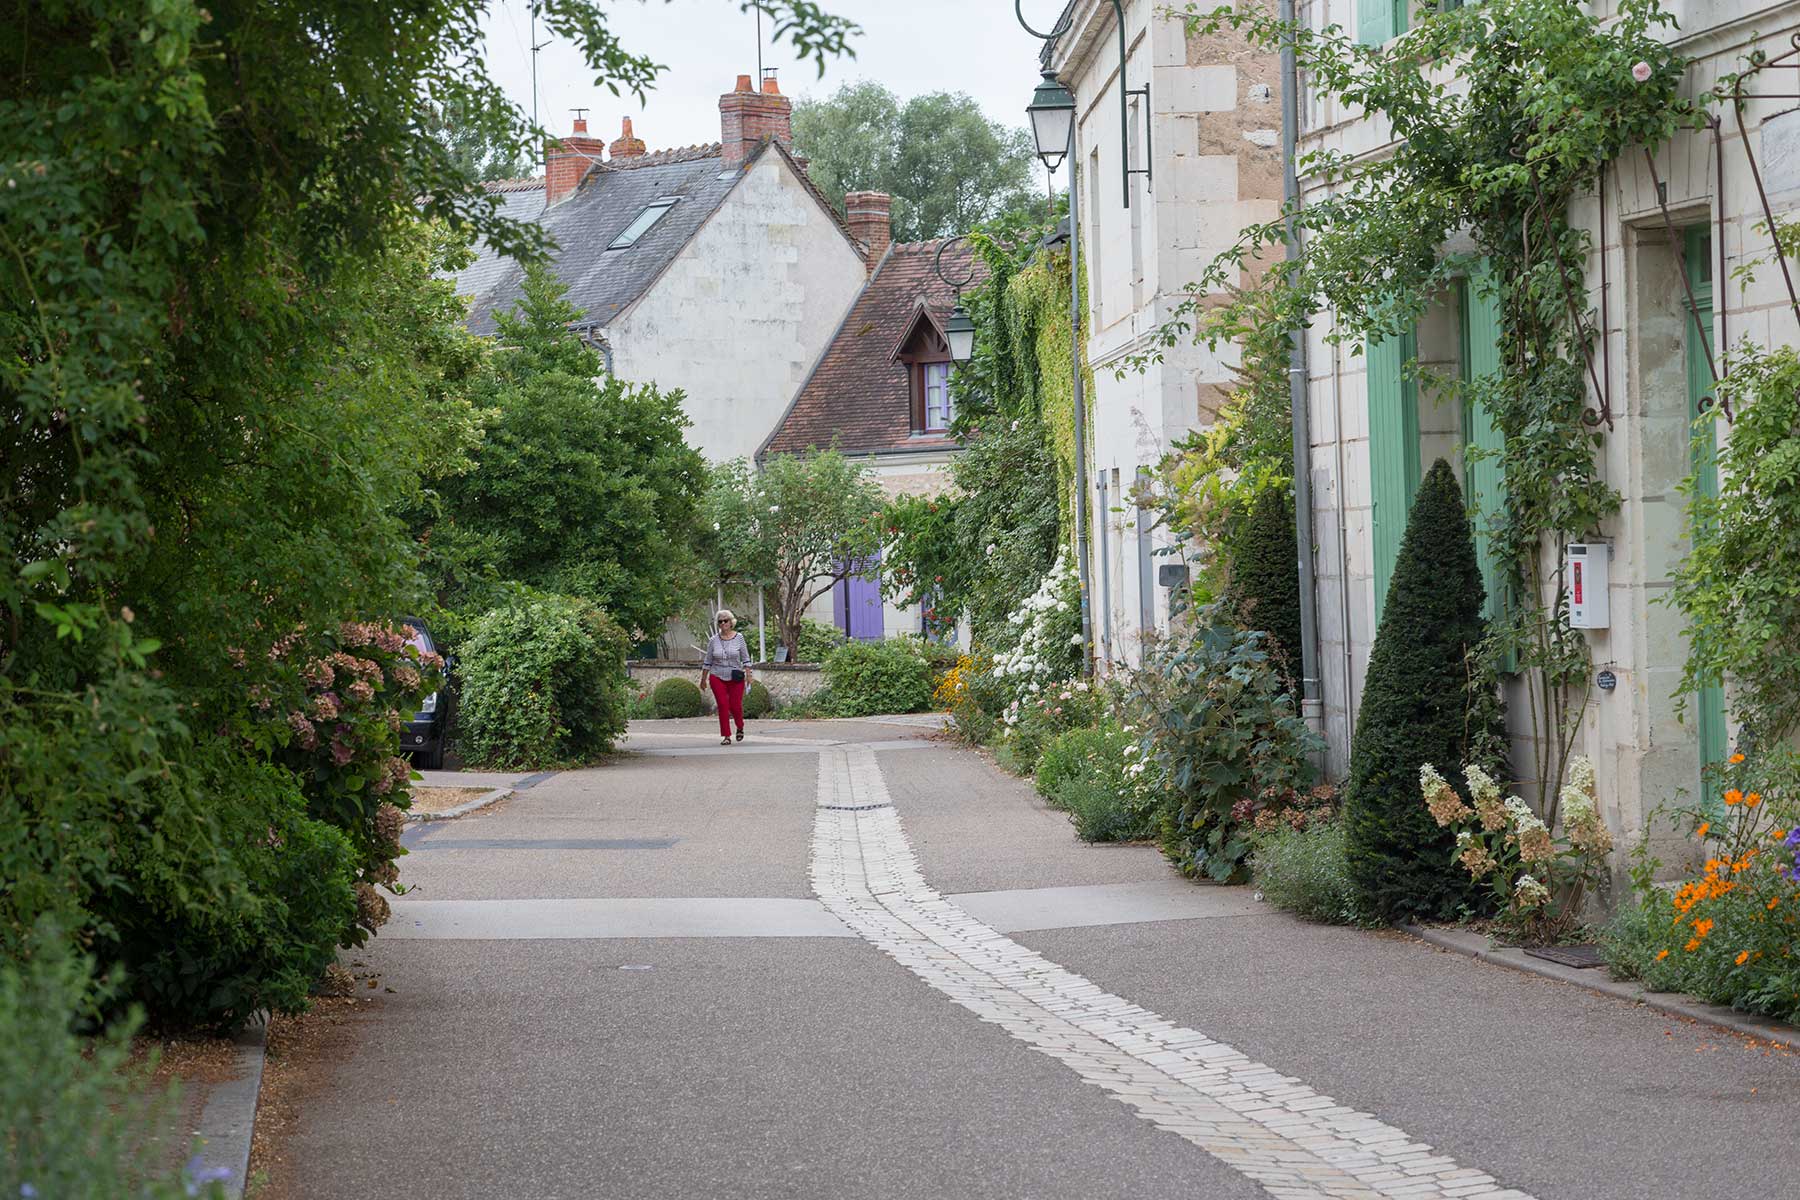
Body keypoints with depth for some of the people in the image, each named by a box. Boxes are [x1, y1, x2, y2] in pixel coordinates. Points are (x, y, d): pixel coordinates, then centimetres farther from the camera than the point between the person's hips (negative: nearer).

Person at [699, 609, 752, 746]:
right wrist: (703, 678, 10)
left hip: (735, 678, -1)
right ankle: (726, 736, -2)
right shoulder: (713, 640, 2)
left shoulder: (739, 638, 0)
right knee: (723, 705, -6)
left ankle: (740, 728, 29)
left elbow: (745, 658, 2)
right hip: (717, 678, 1)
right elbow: (707, 661, 9)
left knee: (735, 705, -1)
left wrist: (748, 674, -5)